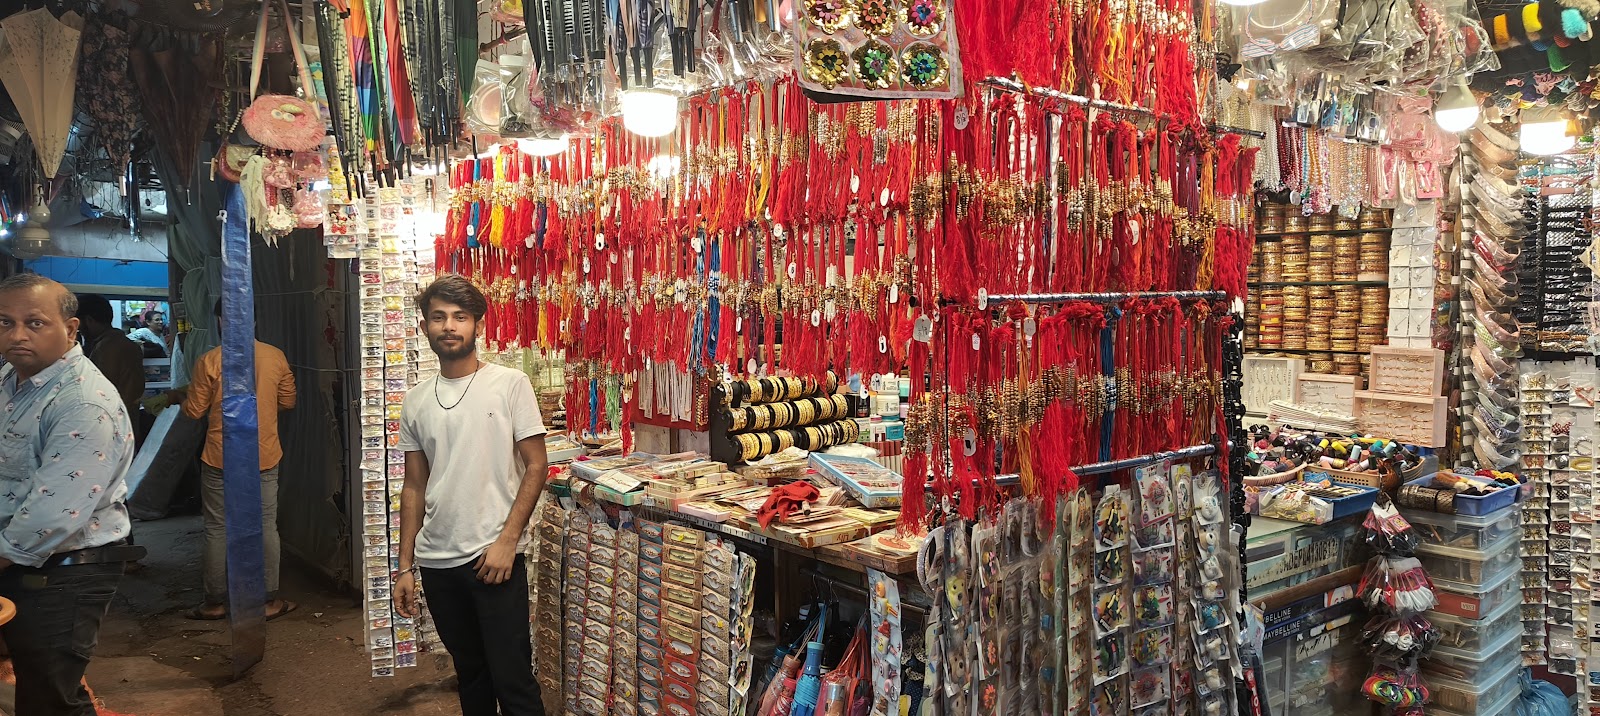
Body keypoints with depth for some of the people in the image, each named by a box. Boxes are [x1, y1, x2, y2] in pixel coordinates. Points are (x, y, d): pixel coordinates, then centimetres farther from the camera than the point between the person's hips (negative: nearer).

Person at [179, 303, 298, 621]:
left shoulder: (209, 361, -11)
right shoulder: (275, 356, -4)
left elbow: (195, 411, -3)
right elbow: (288, 401, 7)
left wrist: (183, 395, 18)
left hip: (220, 460, -2)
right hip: (265, 458, 2)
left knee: (217, 530, 10)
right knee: (266, 527, 9)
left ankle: (215, 602, 18)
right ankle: (270, 600, 13)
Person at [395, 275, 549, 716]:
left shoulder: (510, 385, -6)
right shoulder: (416, 402, 7)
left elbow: (535, 467, -7)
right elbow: (415, 487, 12)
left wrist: (506, 540, -13)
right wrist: (405, 566, 10)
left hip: (494, 557, -4)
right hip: (436, 562, 5)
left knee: (512, 678, -2)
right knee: (469, 672, 18)